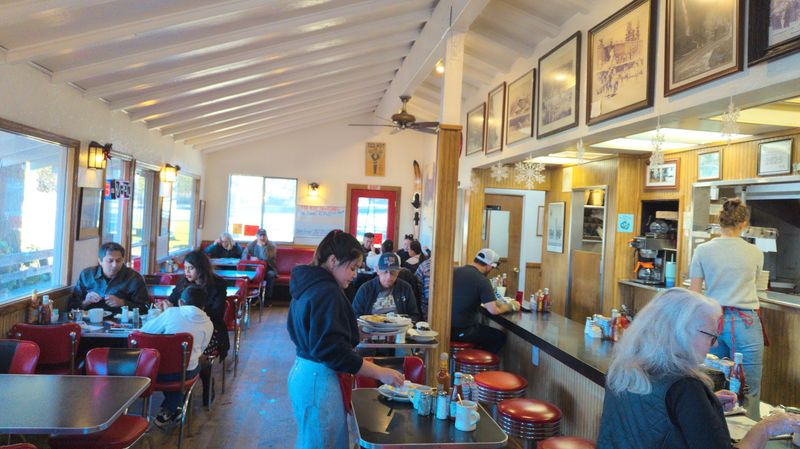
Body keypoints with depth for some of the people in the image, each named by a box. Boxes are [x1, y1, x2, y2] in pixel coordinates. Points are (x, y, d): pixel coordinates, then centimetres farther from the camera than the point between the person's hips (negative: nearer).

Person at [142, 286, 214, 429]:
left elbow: (144, 330, 5)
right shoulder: (208, 324, 2)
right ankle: (167, 412, 29)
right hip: (184, 374, 0)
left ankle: (168, 411, 32)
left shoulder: (171, 313, -4)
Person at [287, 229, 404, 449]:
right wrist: (380, 373, -22)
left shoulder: (308, 285, 8)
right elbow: (333, 350, -26)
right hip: (318, 379, -10)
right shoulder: (327, 293, -21)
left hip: (302, 371, 10)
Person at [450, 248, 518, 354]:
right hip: (462, 332, -7)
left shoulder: (455, 271, 3)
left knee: (483, 328, 31)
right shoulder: (482, 281, -16)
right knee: (500, 337, 14)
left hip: (446, 327, 7)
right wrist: (511, 306, 0)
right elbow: (494, 310, -19)